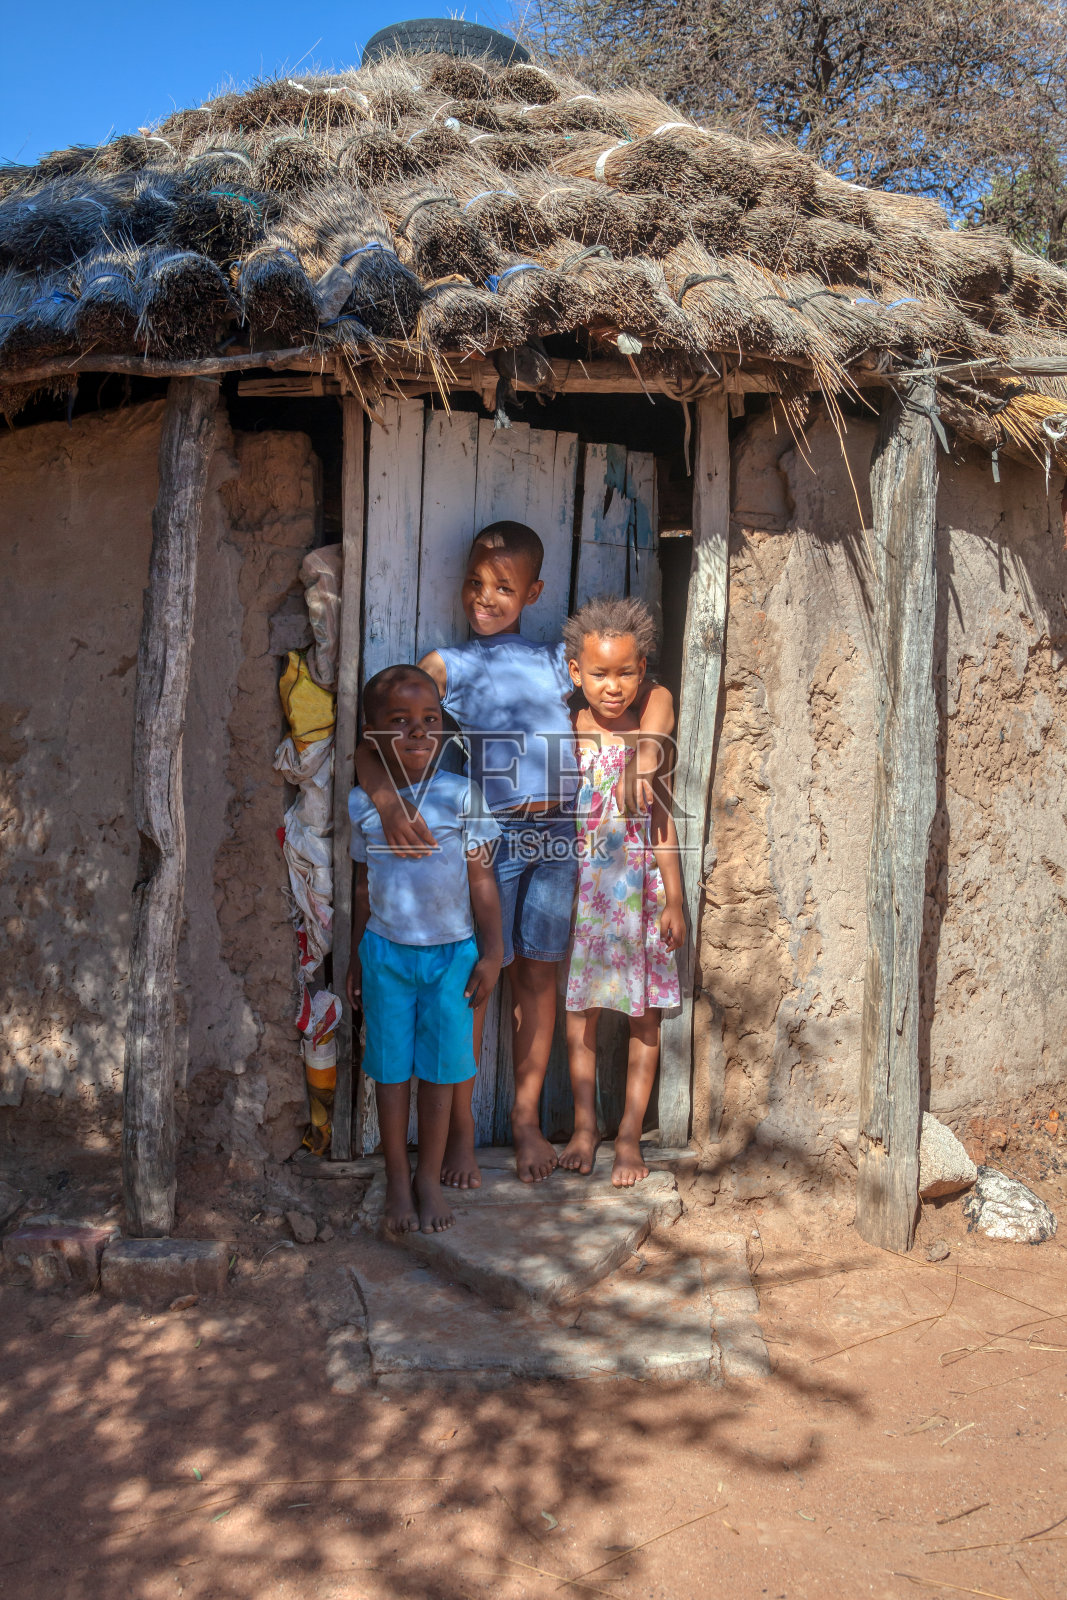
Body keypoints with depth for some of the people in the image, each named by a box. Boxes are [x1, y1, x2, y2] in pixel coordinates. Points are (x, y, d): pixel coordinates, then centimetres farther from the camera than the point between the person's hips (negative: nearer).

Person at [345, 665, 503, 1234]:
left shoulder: (461, 796, -6)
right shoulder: (363, 803, -1)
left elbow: (481, 879, -1)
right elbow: (364, 885, 9)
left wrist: (491, 952, -2)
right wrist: (356, 958, 13)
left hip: (451, 953, -1)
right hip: (387, 952, 1)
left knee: (440, 1068, 7)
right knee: (390, 1068, 8)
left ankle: (429, 1178, 23)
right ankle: (397, 1179, 25)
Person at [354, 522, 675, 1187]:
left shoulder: (557, 660, 10)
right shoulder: (446, 666, 3)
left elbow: (654, 694, 12)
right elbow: (372, 745, -6)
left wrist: (644, 751, -9)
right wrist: (388, 799, -27)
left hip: (556, 835, 3)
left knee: (538, 975, 11)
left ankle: (527, 1118, 27)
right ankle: (462, 1127, 17)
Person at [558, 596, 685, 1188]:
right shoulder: (564, 736, 0)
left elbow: (662, 822, 0)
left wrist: (674, 900, -2)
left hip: (639, 889, -1)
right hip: (580, 888, 1)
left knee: (644, 1015, 4)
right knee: (579, 1011, 7)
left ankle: (629, 1135, 17)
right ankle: (584, 1127, 22)